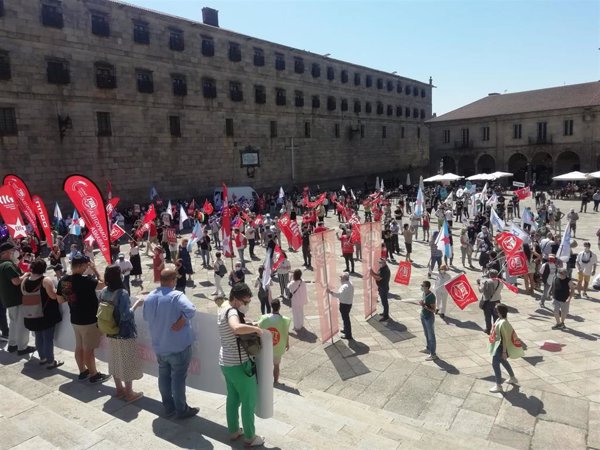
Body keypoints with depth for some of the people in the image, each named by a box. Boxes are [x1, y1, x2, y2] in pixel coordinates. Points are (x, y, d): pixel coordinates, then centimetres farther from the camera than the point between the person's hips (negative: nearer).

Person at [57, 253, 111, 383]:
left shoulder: (63, 280, 0)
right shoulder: (84, 280, -26)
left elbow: (60, 300, 8)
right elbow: (102, 284, -16)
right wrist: (95, 270, -10)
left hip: (75, 319, 8)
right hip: (88, 320, -8)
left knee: (79, 347, 18)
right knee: (88, 349, 3)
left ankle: (83, 371, 32)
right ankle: (94, 374, 15)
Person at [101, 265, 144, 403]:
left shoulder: (103, 292, -1)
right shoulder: (122, 293, -24)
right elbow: (125, 316, -26)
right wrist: (136, 304, -14)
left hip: (111, 333, 7)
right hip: (125, 334, -7)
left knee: (115, 361, 19)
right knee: (127, 363, 6)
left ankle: (119, 389, 33)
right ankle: (129, 393, 17)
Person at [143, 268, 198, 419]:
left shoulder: (149, 297, 1)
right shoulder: (176, 296, -22)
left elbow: (146, 318, 14)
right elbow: (190, 310, -38)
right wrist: (181, 322, -25)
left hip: (159, 346, 6)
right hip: (178, 346, -6)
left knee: (164, 377, 18)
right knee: (178, 378, 5)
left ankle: (168, 408, 30)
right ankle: (181, 410, 18)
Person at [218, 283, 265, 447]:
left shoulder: (224, 309, 8)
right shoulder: (232, 311, -24)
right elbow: (237, 328, -46)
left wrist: (250, 327, 5)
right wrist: (256, 328, -31)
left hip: (226, 362, 9)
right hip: (239, 365, -9)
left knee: (233, 398, 24)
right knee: (249, 401, 9)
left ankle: (233, 431, 39)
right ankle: (250, 438, 24)